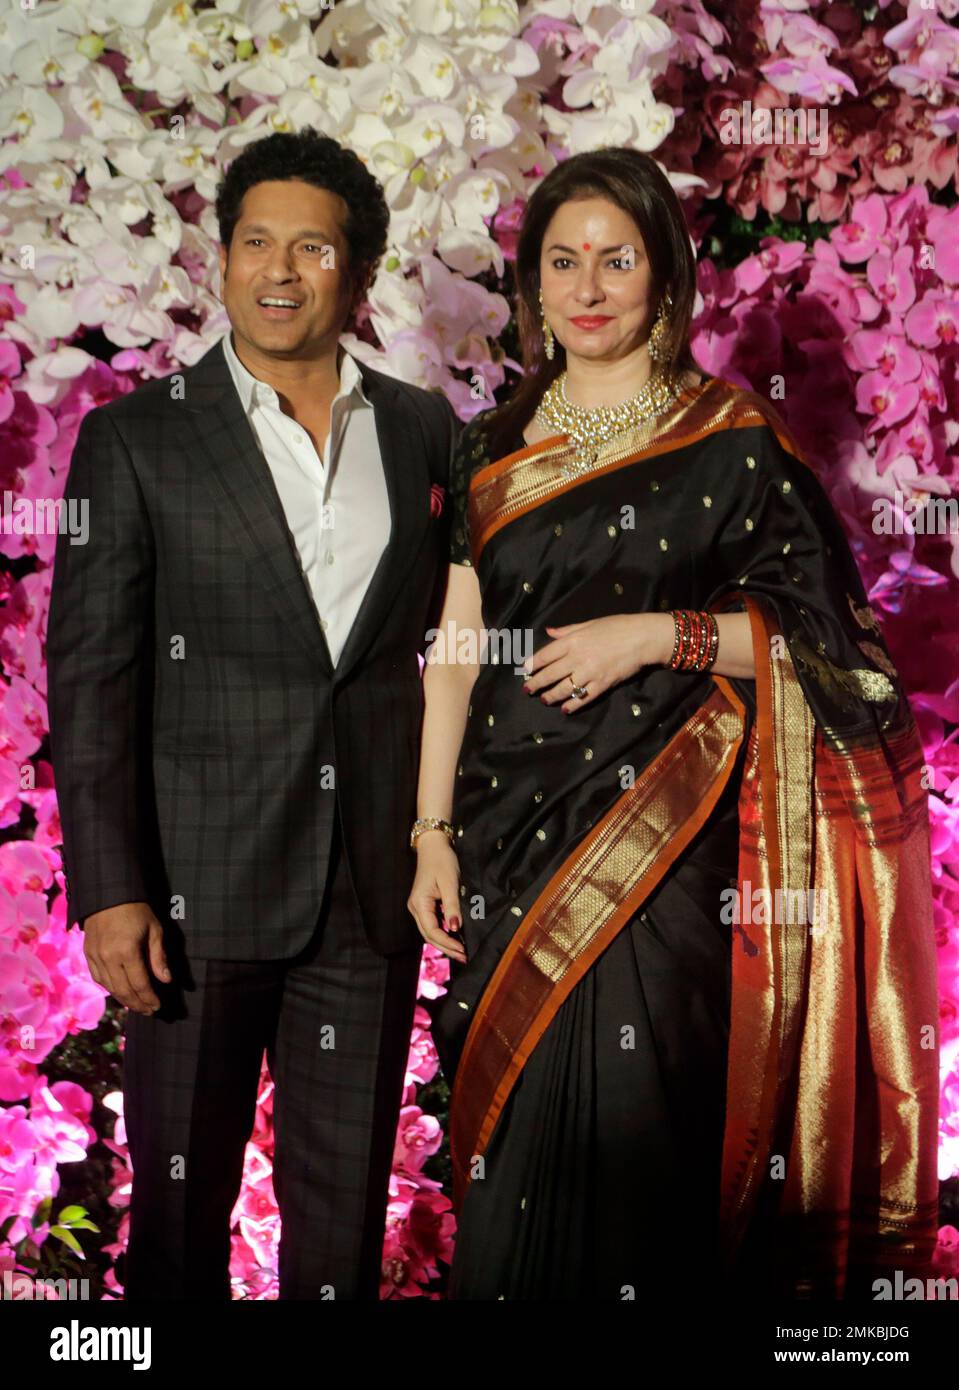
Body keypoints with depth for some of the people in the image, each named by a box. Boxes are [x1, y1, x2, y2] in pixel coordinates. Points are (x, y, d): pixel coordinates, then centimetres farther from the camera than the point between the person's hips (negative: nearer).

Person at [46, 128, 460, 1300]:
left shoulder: (425, 432, 8)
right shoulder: (135, 437, -1)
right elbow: (89, 675, -5)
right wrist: (107, 891, -12)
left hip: (372, 891, 3)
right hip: (199, 891, -2)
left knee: (346, 1209, 14)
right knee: (180, 1207, 10)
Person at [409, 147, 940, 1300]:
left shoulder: (734, 442, 0)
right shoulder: (494, 449, 10)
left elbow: (811, 633, -1)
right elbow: (456, 649, 8)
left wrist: (656, 633, -14)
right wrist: (432, 834, 3)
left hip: (664, 839, -3)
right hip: (514, 834, 4)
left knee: (639, 1134, -2)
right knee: (515, 1134, 8)